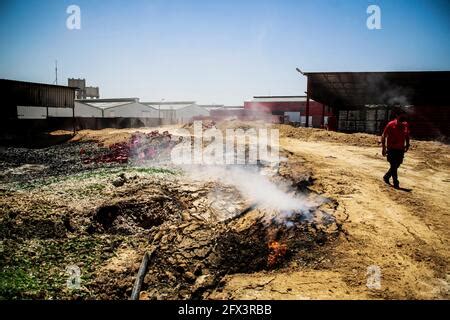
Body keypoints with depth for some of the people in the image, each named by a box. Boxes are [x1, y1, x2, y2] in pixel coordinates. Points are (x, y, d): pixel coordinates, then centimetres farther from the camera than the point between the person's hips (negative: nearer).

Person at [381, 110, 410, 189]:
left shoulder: (405, 125, 1)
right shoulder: (391, 125, -13)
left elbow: (407, 135, 18)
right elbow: (383, 136, -7)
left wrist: (407, 144, 5)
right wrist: (384, 148, -11)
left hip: (400, 149, 5)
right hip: (391, 149, -5)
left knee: (396, 166, 11)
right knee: (394, 166, -6)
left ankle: (386, 177, 32)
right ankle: (396, 183, 3)